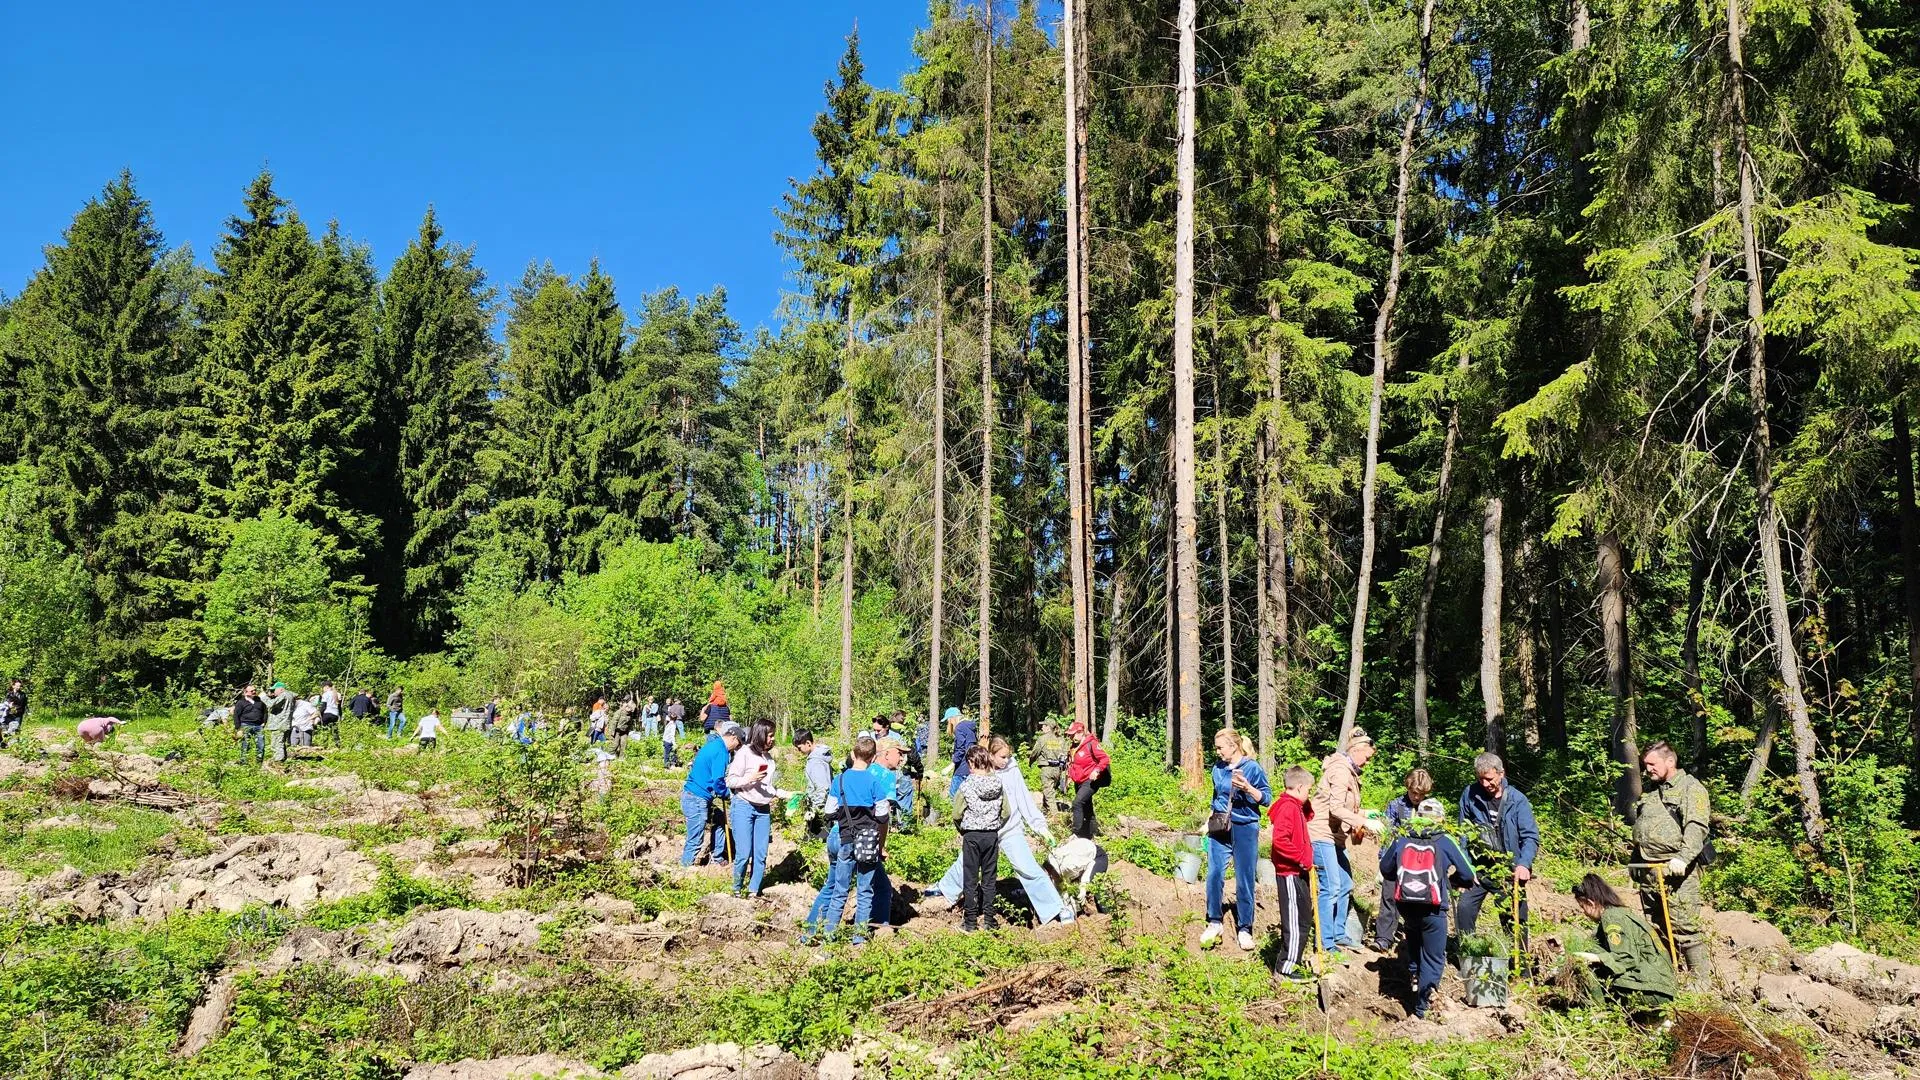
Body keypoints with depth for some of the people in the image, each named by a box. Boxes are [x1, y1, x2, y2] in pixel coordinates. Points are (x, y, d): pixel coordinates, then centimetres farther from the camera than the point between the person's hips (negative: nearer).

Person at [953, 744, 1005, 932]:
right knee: (989, 878, 13)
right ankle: (989, 918, 16)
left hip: (972, 836, -3)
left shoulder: (966, 786, -13)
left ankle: (970, 921, 10)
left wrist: (962, 829, 7)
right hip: (992, 835, 3)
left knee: (970, 879, 6)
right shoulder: (998, 784, -4)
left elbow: (957, 814, -11)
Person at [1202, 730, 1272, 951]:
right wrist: (1209, 821, 19)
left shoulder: (1252, 768, -7)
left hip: (1244, 829, -4)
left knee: (1244, 880, 2)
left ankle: (1245, 929, 13)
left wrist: (1247, 788, -25)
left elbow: (1266, 798, -10)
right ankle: (1215, 923, 11)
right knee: (1214, 875, -3)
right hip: (1219, 828, 4)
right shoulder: (1218, 769, 9)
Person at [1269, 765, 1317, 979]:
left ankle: (1294, 960, 29)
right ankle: (1288, 967, 3)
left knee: (1303, 918, 18)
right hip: (1290, 874, -10)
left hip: (1297, 873, 10)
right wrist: (1302, 858, -23)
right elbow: (1280, 840, -28)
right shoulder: (1288, 807, -17)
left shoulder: (1296, 807, 15)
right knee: (1296, 920, -4)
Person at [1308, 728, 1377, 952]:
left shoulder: (1348, 771, 18)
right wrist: (1363, 822, -26)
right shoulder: (1340, 771, -15)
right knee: (1331, 888, -11)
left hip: (1333, 836, 11)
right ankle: (1326, 944, -6)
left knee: (1345, 885, 14)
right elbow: (1336, 808, -24)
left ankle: (1338, 935, 25)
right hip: (1322, 834, -11)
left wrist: (1363, 815, 8)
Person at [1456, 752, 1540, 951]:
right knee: (1465, 910, -10)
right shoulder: (1470, 795, -4)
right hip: (1476, 869, 1)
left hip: (1508, 873, -1)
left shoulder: (1517, 800, -8)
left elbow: (1531, 836, -9)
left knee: (1515, 920, 6)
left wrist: (1524, 864, -25)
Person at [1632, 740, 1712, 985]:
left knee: (1685, 927, -9)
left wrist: (1682, 858, -28)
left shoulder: (1691, 788, -3)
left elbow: (1696, 828, -16)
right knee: (1655, 930, 10)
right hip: (1647, 872, 8)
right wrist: (1635, 865, 22)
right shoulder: (1647, 792, 21)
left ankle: (1699, 981, -3)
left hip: (1677, 872, -7)